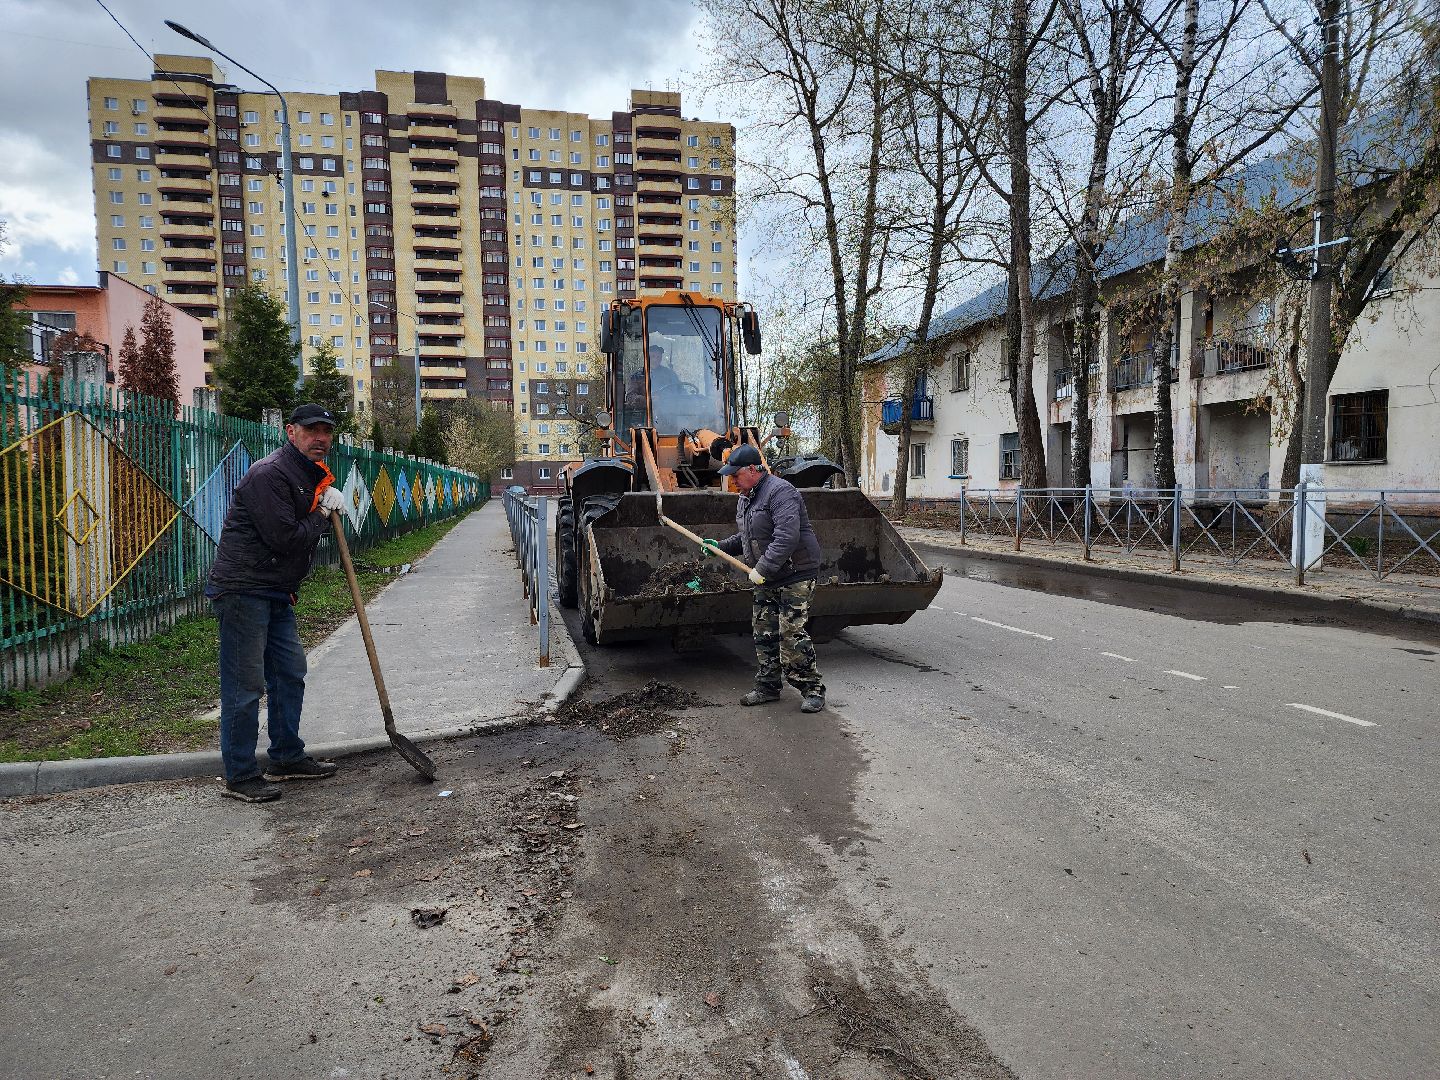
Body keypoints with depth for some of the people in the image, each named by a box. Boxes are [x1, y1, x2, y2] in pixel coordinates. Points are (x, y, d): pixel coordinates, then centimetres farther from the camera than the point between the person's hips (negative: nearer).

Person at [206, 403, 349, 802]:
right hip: (242, 590, -10)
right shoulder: (268, 474, -18)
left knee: (291, 674, 15)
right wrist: (322, 514, -6)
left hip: (277, 594, 10)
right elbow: (286, 539, -23)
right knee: (245, 686, -4)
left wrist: (331, 503, 3)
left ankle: (287, 758, 28)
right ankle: (239, 776, 6)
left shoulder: (313, 475, 14)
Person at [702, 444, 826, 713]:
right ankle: (768, 686, 24)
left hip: (795, 576, -9)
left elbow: (787, 537, -29)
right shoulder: (746, 499, 14)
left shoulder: (780, 491, -18)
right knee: (763, 633, 12)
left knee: (791, 634, -10)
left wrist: (763, 569, -28)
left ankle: (811, 689, 1)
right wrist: (720, 546, 13)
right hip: (767, 580, 9)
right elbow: (745, 538, 27)